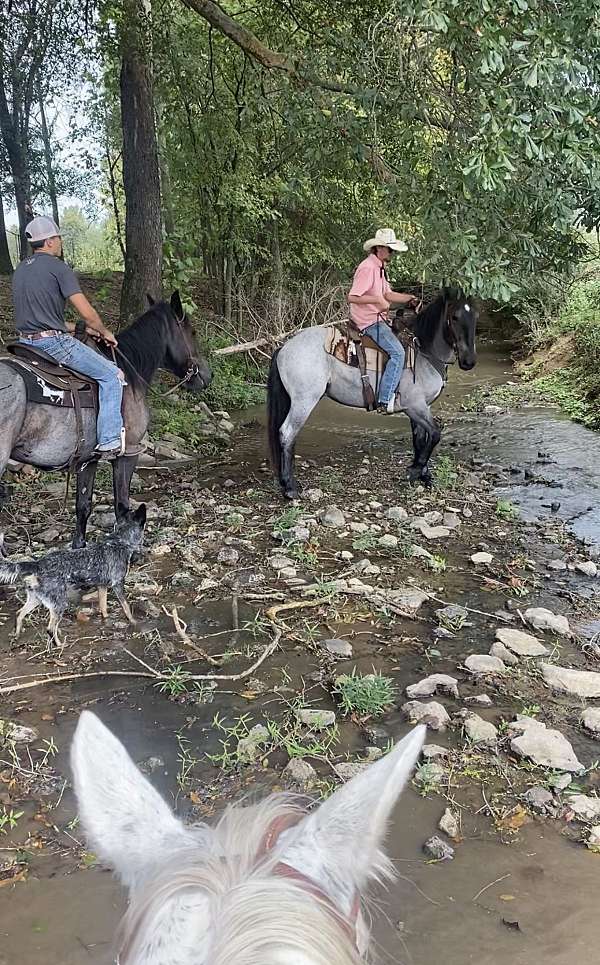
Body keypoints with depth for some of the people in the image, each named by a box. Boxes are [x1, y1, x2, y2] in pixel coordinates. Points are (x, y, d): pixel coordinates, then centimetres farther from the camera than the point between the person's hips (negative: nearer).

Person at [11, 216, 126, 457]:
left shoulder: (20, 270, 16)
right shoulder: (58, 267, -9)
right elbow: (87, 312, -14)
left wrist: (81, 328, 21)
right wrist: (104, 332, 6)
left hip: (25, 341, 9)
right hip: (53, 342, -9)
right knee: (112, 376, -1)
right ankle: (110, 443, -8)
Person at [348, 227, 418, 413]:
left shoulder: (379, 268, 16)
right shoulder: (367, 268, -17)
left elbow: (388, 294, 19)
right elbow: (352, 297, -23)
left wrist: (409, 298, 7)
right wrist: (378, 300, -26)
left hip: (378, 319, 11)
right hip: (368, 321, -11)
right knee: (397, 352, -21)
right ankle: (385, 400, -22)